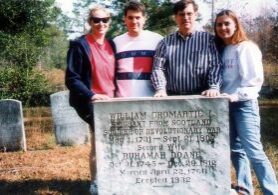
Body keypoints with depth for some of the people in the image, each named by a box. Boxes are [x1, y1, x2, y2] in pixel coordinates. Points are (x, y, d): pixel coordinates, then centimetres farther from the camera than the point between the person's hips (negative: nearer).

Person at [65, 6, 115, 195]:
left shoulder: (111, 44, 11)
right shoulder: (79, 45, -7)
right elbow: (71, 79, -11)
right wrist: (91, 96, -23)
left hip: (111, 102, 6)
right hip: (92, 103, -6)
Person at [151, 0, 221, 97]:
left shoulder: (208, 39, 6)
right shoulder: (166, 42, 11)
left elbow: (215, 66, -1)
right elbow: (158, 68, 4)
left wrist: (213, 87, -16)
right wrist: (161, 89, -11)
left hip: (200, 97, -1)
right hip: (172, 97, 1)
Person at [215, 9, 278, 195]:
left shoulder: (246, 47, -7)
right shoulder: (221, 50, 13)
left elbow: (255, 79, -14)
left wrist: (236, 96, -22)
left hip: (244, 105, -7)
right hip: (226, 105, 7)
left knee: (253, 151, -11)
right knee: (236, 149, 11)